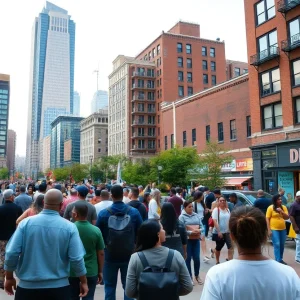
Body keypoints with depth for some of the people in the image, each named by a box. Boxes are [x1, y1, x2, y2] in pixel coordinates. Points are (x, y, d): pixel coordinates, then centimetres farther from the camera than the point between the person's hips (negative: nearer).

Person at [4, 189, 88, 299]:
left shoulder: (26, 223, -9)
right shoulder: (69, 227, -10)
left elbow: (11, 253, -8)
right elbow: (77, 259, -11)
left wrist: (9, 278, 8)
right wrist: (84, 282, 3)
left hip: (28, 286, 1)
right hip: (58, 286, 0)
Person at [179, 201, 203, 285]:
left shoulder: (196, 215, 7)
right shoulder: (182, 217, -7)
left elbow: (201, 226, 8)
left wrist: (199, 231, -12)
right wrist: (191, 232, -19)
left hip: (196, 239, 4)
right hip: (187, 240, -4)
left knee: (197, 258, 6)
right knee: (188, 258, 5)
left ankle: (197, 276, 25)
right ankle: (190, 277, 18)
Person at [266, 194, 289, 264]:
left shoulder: (284, 207, 7)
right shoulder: (270, 208, -7)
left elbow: (287, 217, 3)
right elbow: (267, 219, -7)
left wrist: (281, 211, -14)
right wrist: (269, 230, -13)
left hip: (283, 229, 5)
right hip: (274, 229, -5)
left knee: (282, 245, 10)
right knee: (277, 245, -9)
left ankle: (281, 259, 23)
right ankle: (278, 260, -7)